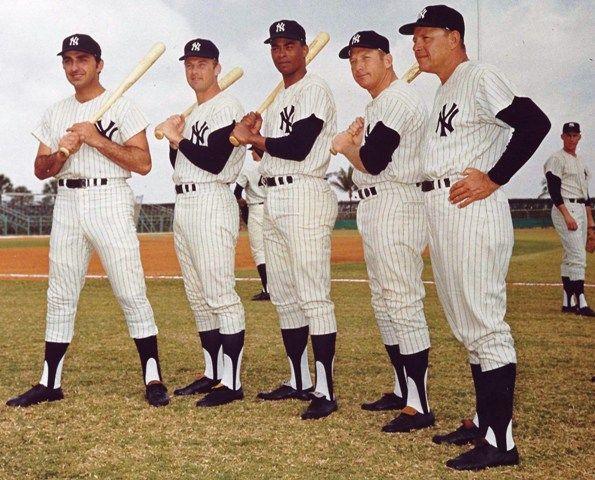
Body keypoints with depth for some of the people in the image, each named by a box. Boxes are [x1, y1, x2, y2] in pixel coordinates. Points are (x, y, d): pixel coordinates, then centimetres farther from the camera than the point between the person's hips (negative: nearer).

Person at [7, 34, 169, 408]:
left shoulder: (121, 106, 1)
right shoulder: (56, 113, 16)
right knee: (60, 296, 7)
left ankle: (153, 379, -1)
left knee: (132, 293, -7)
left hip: (110, 201, -5)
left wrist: (97, 139, -14)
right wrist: (62, 152, -8)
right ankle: (50, 382, 14)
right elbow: (41, 170, 13)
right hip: (67, 204, 5)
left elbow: (143, 163, -8)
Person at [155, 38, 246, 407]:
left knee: (221, 294, -11)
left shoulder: (227, 106, -7)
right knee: (198, 296, 12)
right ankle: (213, 373, 20)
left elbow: (214, 162, -18)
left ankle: (232, 382, -9)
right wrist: (174, 139, 3)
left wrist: (177, 139, -8)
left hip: (211, 203, -10)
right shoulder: (192, 113, 22)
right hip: (183, 205, 10)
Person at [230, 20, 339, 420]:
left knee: (313, 296, -12)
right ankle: (299, 382, 21)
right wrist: (254, 134, 2)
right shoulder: (278, 98, 23)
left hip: (305, 195, -10)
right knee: (284, 297, 12)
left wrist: (253, 138, -4)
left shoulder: (314, 90, -5)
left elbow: (298, 147, -17)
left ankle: (325, 391, -10)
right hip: (274, 200, 10)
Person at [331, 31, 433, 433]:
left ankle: (419, 406, -10)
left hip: (396, 207, -11)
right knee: (384, 305, 15)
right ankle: (403, 391, 25)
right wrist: (355, 141, 3)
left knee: (404, 304, -12)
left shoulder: (399, 99, -12)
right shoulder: (376, 104, 21)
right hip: (374, 208, 11)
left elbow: (373, 162, -20)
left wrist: (345, 145, -2)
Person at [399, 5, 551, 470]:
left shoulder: (480, 77, -7)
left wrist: (493, 179, -18)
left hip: (473, 210, -10)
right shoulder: (443, 91, 21)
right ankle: (484, 422, 25)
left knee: (485, 323, -10)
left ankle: (501, 442, -6)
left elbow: (535, 122, -19)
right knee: (467, 326, 15)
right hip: (440, 211, 10)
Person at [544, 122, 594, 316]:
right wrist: (567, 215, -22)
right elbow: (553, 190, -14)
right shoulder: (557, 159, -5)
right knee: (578, 256, -15)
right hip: (565, 209, -9)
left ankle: (568, 302, 10)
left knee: (571, 257, 8)